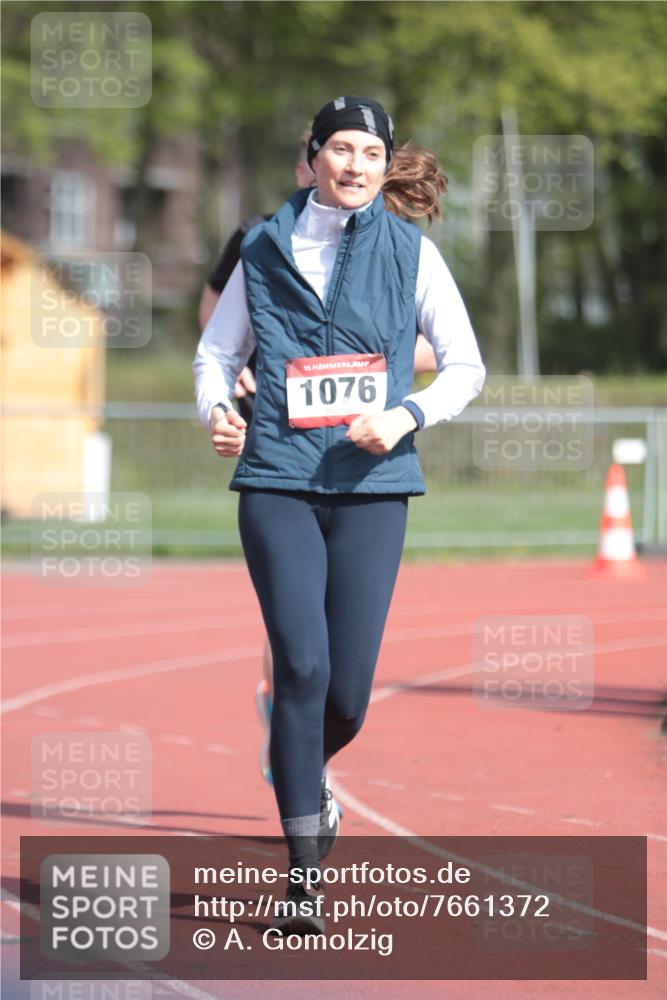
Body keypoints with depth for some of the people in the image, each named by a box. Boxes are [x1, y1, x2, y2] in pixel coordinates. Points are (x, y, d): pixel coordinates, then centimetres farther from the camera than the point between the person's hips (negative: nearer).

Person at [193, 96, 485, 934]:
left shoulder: (410, 252, 6)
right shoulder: (265, 249, 7)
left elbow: (465, 367, 9)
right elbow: (216, 351, 17)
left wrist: (406, 416, -9)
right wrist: (215, 408, -4)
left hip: (372, 486, 1)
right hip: (277, 479, 0)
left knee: (348, 694, -2)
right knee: (302, 666, -14)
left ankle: (300, 774, 33)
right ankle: (304, 871, -6)